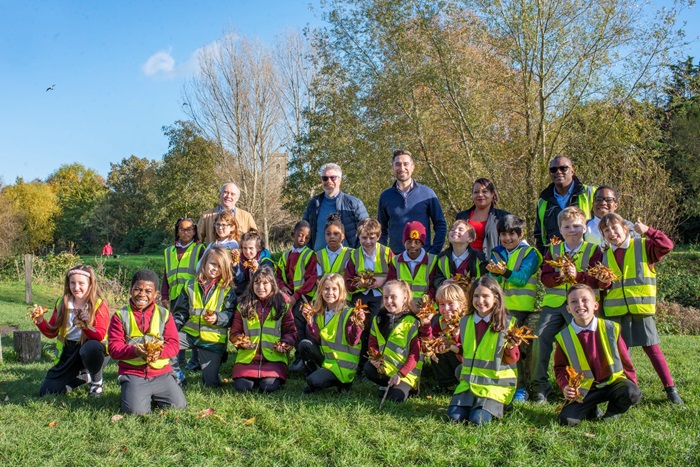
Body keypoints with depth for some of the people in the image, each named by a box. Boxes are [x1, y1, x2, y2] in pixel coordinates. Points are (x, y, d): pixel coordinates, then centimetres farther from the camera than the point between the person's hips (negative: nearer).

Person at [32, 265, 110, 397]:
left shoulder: (99, 304, -11)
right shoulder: (62, 303, 2)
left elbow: (100, 335, -22)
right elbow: (52, 333, 7)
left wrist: (86, 326, -42)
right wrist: (40, 321, -12)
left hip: (92, 350, -5)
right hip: (68, 352, 5)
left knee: (92, 347, -41)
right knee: (46, 392, -6)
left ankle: (97, 381, -10)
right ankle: (82, 376, 22)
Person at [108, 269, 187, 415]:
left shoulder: (164, 314, 9)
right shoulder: (120, 316, 4)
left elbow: (174, 344, 2)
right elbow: (114, 348, -4)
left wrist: (160, 352, -20)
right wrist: (135, 351, -23)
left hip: (161, 372, 2)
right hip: (132, 373, -2)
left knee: (179, 405, -13)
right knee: (136, 410, -24)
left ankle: (153, 395, 18)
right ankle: (136, 393, 12)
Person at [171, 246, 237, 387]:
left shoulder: (228, 289, 0)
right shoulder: (190, 286, 9)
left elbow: (231, 315, -6)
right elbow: (180, 312, 13)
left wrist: (217, 318, -26)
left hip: (214, 339, -3)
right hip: (190, 333, 3)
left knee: (211, 382, -7)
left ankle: (210, 367, 31)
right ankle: (177, 376, -1)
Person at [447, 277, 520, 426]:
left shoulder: (507, 323, -6)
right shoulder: (465, 321, 7)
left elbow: (512, 360, -3)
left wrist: (511, 348, -24)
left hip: (496, 384, -4)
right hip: (469, 381, 4)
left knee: (478, 419, -18)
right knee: (454, 416, -12)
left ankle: (498, 405, 13)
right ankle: (473, 402, 18)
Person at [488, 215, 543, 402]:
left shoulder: (530, 253, 0)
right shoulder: (497, 253, 12)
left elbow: (522, 278, -14)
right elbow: (492, 281, 0)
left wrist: (505, 272, -31)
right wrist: (495, 272, -22)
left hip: (526, 309, -3)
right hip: (503, 309, 3)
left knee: (524, 347, 0)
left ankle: (522, 388, 9)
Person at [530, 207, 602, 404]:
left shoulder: (593, 250, 4)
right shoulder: (553, 250, 12)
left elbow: (597, 280, -5)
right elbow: (544, 277, 4)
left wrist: (578, 276, -20)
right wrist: (559, 277, -16)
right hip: (554, 302, 2)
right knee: (540, 337, -10)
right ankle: (540, 386, 2)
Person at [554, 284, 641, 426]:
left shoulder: (610, 329, -4)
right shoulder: (563, 337, -4)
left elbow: (624, 360, 5)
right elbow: (560, 368, 2)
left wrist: (632, 386, 3)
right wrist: (565, 387, -17)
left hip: (613, 382, 0)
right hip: (584, 390, 0)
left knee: (632, 393, -31)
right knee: (567, 420, -20)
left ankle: (613, 412, 4)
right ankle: (591, 411, 16)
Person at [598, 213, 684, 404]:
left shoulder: (643, 246, -1)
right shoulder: (606, 256, 10)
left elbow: (667, 246, -16)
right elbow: (605, 286, 11)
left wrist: (647, 231, -22)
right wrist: (604, 280, -11)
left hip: (641, 308, -4)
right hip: (615, 310, 4)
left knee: (651, 347, 0)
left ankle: (670, 389, 8)